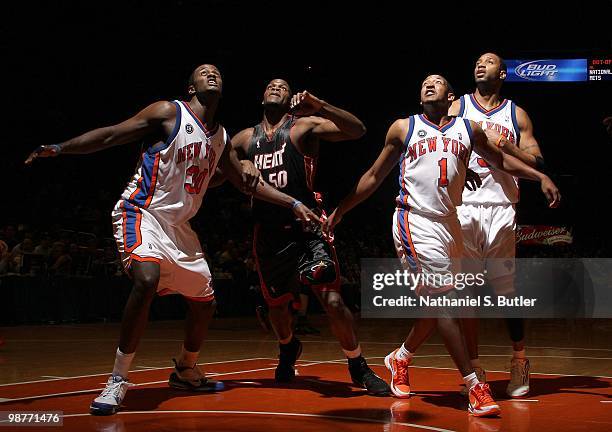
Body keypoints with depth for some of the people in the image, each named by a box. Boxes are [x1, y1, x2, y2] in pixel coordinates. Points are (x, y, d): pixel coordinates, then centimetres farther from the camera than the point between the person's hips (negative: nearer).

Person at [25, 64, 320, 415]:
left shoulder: (222, 138, 12)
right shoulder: (169, 113, -7)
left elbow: (248, 184, 20)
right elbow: (110, 136, -8)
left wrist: (294, 204, 14)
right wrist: (59, 149, -18)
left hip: (178, 225, 8)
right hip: (141, 212, -8)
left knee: (204, 301, 11)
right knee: (147, 278, -33)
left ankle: (186, 372, 35)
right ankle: (118, 380, -23)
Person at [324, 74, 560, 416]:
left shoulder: (468, 128, 11)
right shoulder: (403, 128, 4)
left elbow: (500, 159, 22)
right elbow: (374, 176, 10)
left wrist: (541, 177, 9)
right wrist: (340, 210, 9)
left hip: (449, 222, 5)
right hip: (416, 221, -5)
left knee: (437, 301, 11)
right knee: (444, 300, -12)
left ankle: (401, 357, 35)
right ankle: (474, 385, -11)